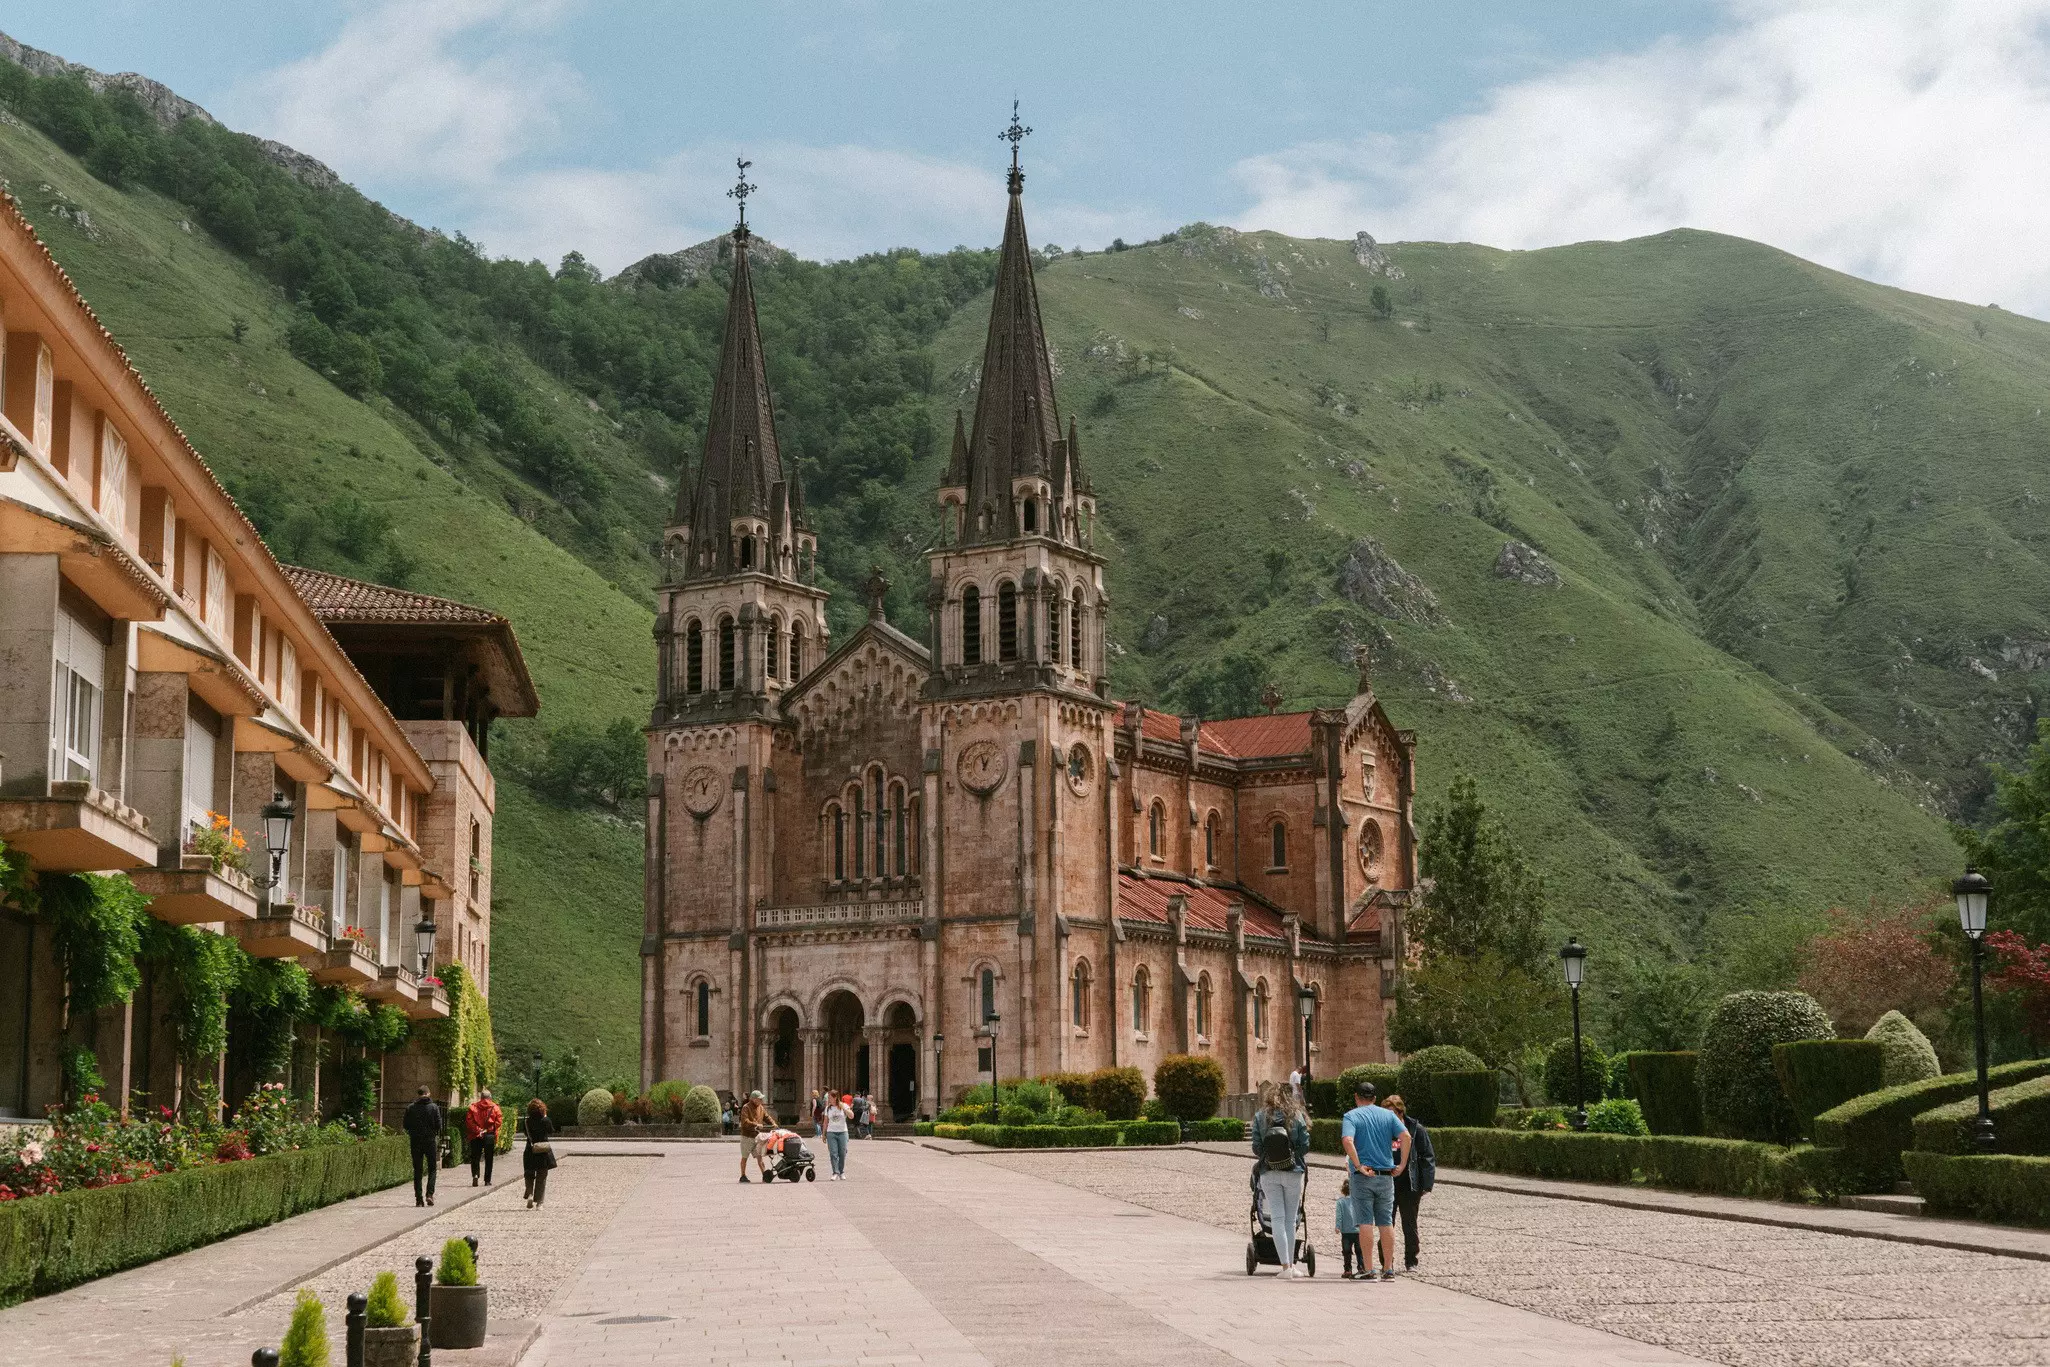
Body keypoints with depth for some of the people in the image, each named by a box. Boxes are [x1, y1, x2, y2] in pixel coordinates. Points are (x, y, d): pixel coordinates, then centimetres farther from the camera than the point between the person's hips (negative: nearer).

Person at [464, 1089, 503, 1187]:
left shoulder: (473, 1107, 2)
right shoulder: (495, 1107, 1)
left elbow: (468, 1121, -8)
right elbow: (499, 1121, -7)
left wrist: (477, 1130, -10)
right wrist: (488, 1130, -3)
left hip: (476, 1136, 0)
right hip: (490, 1136, 0)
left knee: (475, 1157, 9)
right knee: (488, 1159, 9)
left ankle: (475, 1174, -14)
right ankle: (487, 1180, 9)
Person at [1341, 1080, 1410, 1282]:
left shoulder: (1351, 1116, -2)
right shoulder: (1388, 1114, 8)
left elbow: (1348, 1140, -21)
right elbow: (1406, 1136, -6)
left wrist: (1358, 1166, -17)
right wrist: (1402, 1165, -2)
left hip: (1363, 1176, -3)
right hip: (1386, 1175, 3)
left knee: (1365, 1222, -1)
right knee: (1386, 1222, 8)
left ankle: (1368, 1270, -4)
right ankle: (1388, 1270, 8)